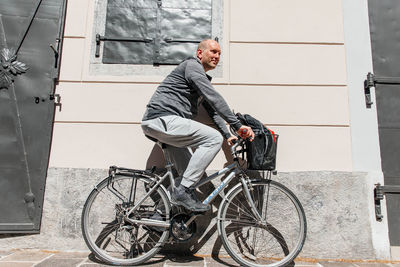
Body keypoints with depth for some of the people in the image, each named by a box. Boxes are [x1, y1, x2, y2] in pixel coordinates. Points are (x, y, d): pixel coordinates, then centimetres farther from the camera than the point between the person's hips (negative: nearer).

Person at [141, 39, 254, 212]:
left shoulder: (203, 78, 28)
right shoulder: (192, 65, -4)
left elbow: (212, 109, 25)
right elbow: (214, 98, -16)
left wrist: (228, 136, 15)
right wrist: (237, 125, -18)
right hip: (163, 119, -10)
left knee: (188, 171, 13)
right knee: (213, 138, -18)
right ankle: (182, 191, -16)